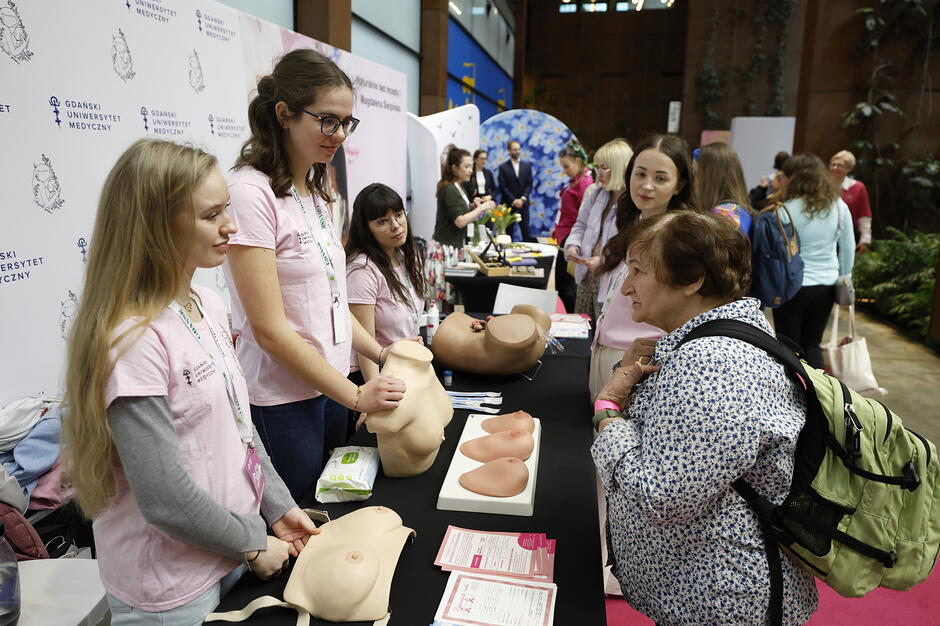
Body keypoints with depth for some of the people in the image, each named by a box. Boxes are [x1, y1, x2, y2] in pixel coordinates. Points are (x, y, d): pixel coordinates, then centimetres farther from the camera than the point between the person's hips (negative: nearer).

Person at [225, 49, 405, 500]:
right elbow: (271, 330, -20)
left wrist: (379, 354, 3)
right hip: (282, 400, -8)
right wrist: (356, 395, -15)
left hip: (329, 386, 8)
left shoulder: (314, 192, 9)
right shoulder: (250, 193, -18)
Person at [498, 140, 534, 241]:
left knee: (526, 231, -3)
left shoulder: (527, 165, 10)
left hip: (523, 203, 2)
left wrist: (523, 199, -9)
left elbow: (529, 184, 6)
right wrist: (514, 201, -11)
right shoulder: (503, 167, 2)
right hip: (508, 204, -2)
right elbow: (503, 187, -4)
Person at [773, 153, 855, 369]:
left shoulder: (787, 210, -16)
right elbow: (848, 248, 9)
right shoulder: (839, 206, 0)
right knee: (812, 345, 17)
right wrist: (844, 278, 21)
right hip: (827, 285, 5)